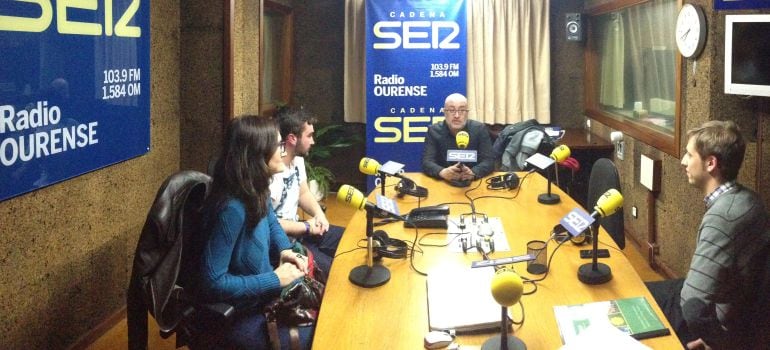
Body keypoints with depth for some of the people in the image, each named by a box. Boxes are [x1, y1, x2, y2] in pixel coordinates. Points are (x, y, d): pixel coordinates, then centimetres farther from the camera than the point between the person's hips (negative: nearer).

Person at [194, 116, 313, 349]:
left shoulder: (256, 191, -4)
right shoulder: (232, 209, -31)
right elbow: (213, 282, -29)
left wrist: (285, 251, -1)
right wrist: (275, 279, -23)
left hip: (261, 293, 8)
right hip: (237, 316, -8)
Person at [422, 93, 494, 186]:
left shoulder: (479, 129, -1)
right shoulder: (434, 130, -1)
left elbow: (489, 161, -8)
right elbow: (427, 162, -10)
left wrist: (473, 173, -29)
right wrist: (443, 172, -31)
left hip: (473, 183, 1)